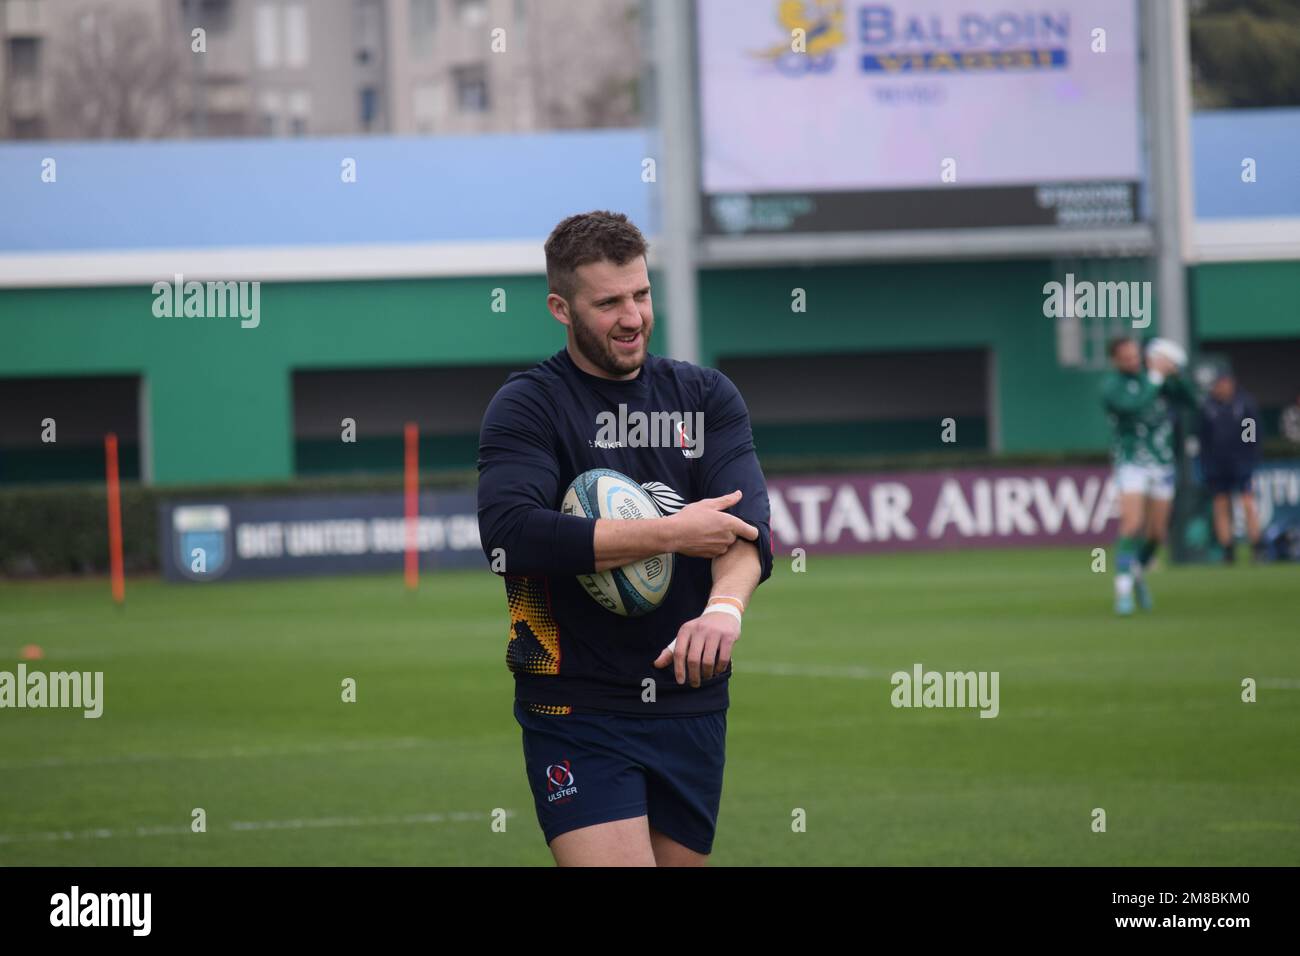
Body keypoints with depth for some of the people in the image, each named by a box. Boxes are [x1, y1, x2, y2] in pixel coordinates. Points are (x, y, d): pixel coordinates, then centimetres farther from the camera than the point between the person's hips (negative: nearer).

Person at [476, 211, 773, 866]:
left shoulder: (706, 396, 10)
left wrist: (725, 607, -29)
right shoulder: (527, 406, -3)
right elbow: (508, 531, -21)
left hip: (693, 707, 5)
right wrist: (669, 534, -19)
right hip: (576, 709, -4)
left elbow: (746, 516, -6)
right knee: (613, 860, -19)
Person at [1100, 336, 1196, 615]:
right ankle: (1123, 590, -18)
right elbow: (1133, 406, -29)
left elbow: (1186, 399, -5)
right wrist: (1156, 377, -25)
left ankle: (1138, 573, 36)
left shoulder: (1151, 372, 3)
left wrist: (1174, 375, -21)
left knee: (1157, 533, 8)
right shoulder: (1112, 385, -11)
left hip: (1162, 463, 4)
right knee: (1132, 524, -20)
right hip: (1131, 463, -4)